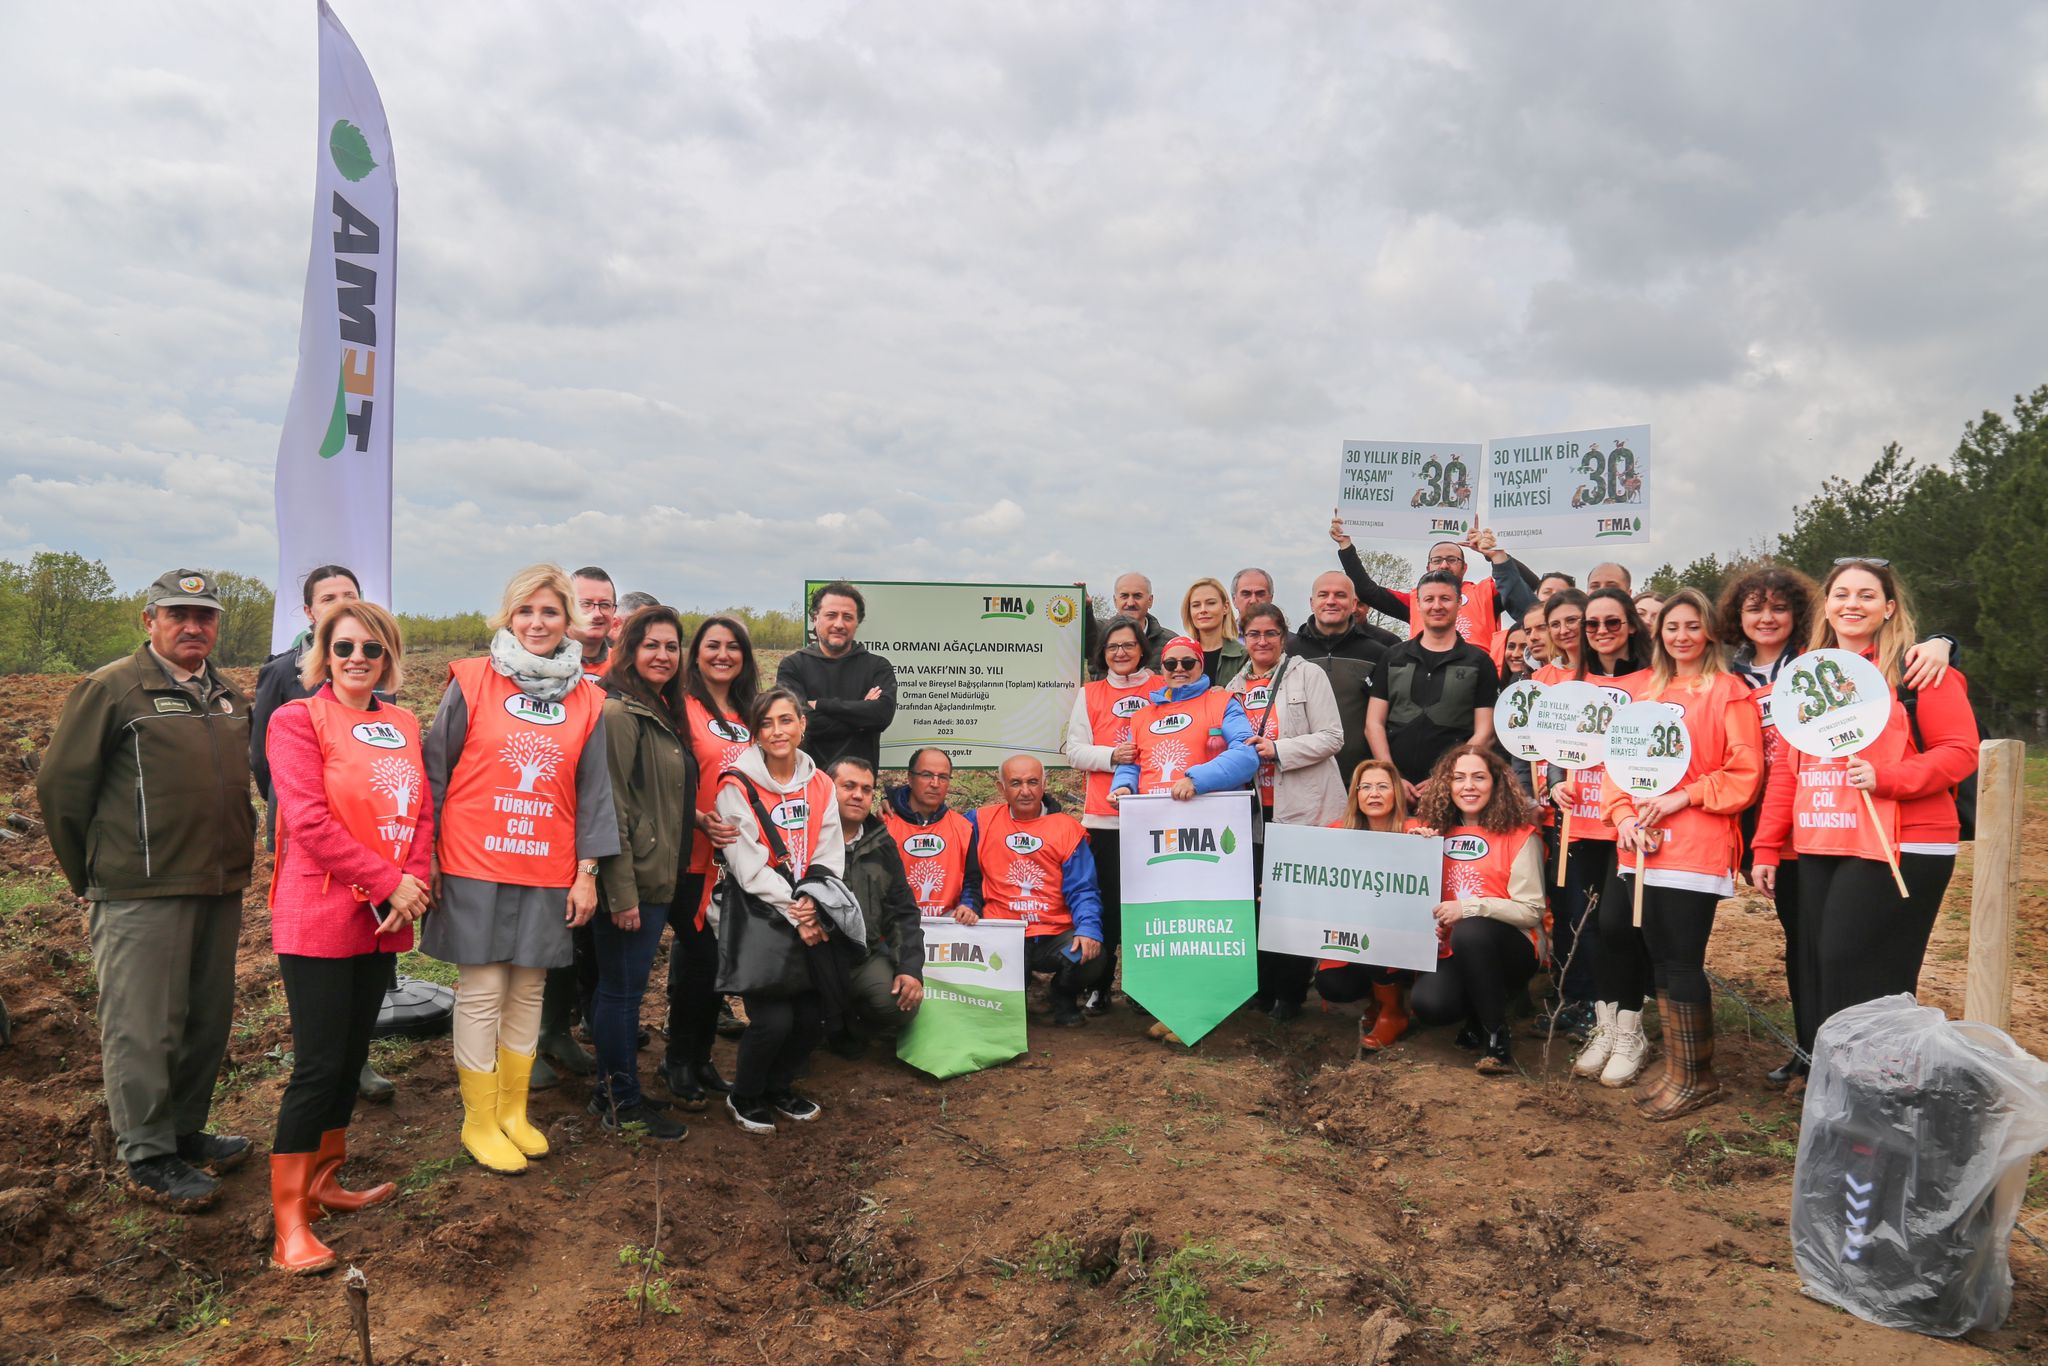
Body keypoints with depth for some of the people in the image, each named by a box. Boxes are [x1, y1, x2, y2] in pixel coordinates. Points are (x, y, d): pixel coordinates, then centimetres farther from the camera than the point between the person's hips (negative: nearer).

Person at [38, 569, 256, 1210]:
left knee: (208, 1020, 13)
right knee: (143, 1026, 1)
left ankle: (186, 1132, 28)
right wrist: (92, 878, 1)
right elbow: (60, 783, -5)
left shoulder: (229, 698, 14)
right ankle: (147, 1158, 12)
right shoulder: (111, 689, -5)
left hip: (219, 891, 7)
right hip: (142, 894, -6)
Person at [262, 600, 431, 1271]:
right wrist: (389, 884, -16)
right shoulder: (297, 719, -6)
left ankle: (324, 1183, 29)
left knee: (352, 1056, 14)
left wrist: (415, 879, -9)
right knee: (319, 1063, -4)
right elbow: (310, 819, -15)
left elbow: (421, 812, 9)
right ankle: (289, 1221, 7)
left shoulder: (404, 725, 12)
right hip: (318, 916, -6)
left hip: (383, 917, 6)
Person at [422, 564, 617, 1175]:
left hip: (548, 873, 3)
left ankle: (513, 1111, 27)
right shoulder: (472, 682, -3)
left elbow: (593, 791, 6)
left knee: (527, 991, 12)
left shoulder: (586, 700, 5)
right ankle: (479, 1123, 18)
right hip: (475, 867, -3)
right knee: (481, 993, 3)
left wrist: (586, 873, 2)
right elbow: (436, 773, -1)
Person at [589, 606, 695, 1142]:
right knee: (622, 990, 3)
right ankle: (623, 1103, 16)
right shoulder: (619, 712, -16)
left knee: (622, 988, 18)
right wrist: (622, 892, -21)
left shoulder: (664, 713, 13)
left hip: (658, 878, 9)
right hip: (630, 881, -9)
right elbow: (610, 809, -20)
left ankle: (612, 1088, 30)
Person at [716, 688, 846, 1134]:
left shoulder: (820, 784, 5)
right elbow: (749, 867, -15)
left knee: (812, 1017, 2)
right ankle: (743, 1097, 16)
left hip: (811, 924, 5)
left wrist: (814, 904, -16)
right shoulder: (737, 787, -11)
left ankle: (780, 1087, 31)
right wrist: (793, 915, -18)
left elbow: (830, 858, 2)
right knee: (774, 1020, -13)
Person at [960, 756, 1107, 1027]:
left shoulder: (1067, 828, 4)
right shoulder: (982, 822, 7)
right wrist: (968, 907, -3)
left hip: (1055, 936, 0)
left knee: (1091, 959, -29)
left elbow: (1082, 892, -1)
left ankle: (1063, 996, 9)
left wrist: (1088, 928, -18)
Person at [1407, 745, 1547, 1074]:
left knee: (1470, 931, -37)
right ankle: (1478, 1019, 9)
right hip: (1453, 952, 3)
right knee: (1426, 1004, -28)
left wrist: (1469, 907, -21)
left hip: (1510, 951, -3)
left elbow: (1531, 911, -10)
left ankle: (1497, 1037, -17)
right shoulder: (1439, 832, 9)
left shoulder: (1519, 835, -4)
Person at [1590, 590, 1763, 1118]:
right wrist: (1624, 816, -3)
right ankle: (1677, 1070, 26)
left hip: (1696, 847, -6)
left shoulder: (1728, 691, -2)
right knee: (1659, 957, 11)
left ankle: (1696, 1076, 12)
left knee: (1681, 961, -2)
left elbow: (1746, 774, -8)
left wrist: (1681, 798, -15)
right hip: (1640, 846, 6)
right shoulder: (1644, 689, 15)